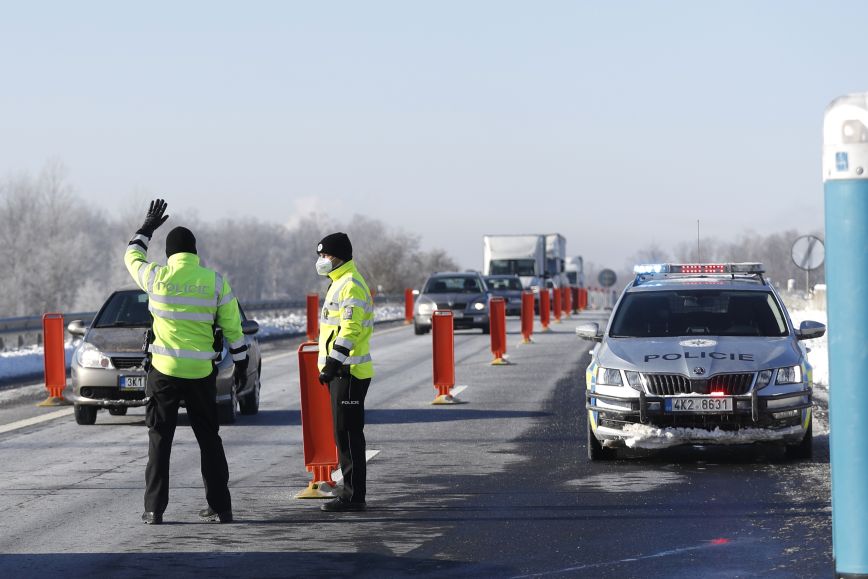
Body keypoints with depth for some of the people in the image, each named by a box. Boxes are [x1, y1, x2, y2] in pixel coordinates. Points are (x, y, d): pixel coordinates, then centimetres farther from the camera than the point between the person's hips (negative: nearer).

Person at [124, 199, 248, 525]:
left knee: (160, 440, 6)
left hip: (164, 372, -2)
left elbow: (131, 256, 15)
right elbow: (232, 327, 2)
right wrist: (241, 363, 14)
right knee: (209, 439, 12)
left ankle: (154, 509, 3)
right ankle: (220, 507, 12)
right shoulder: (215, 281, -3)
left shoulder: (157, 277, -7)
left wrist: (147, 227, 28)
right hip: (201, 374, 2)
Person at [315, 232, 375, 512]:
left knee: (348, 433, -9)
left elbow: (350, 331, -22)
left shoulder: (351, 286, -14)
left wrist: (332, 364, -24)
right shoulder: (339, 283, 19)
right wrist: (330, 366, 22)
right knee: (345, 433, 13)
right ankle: (351, 492, 18)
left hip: (349, 372, -11)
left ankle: (353, 495, -6)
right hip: (343, 371, 11)